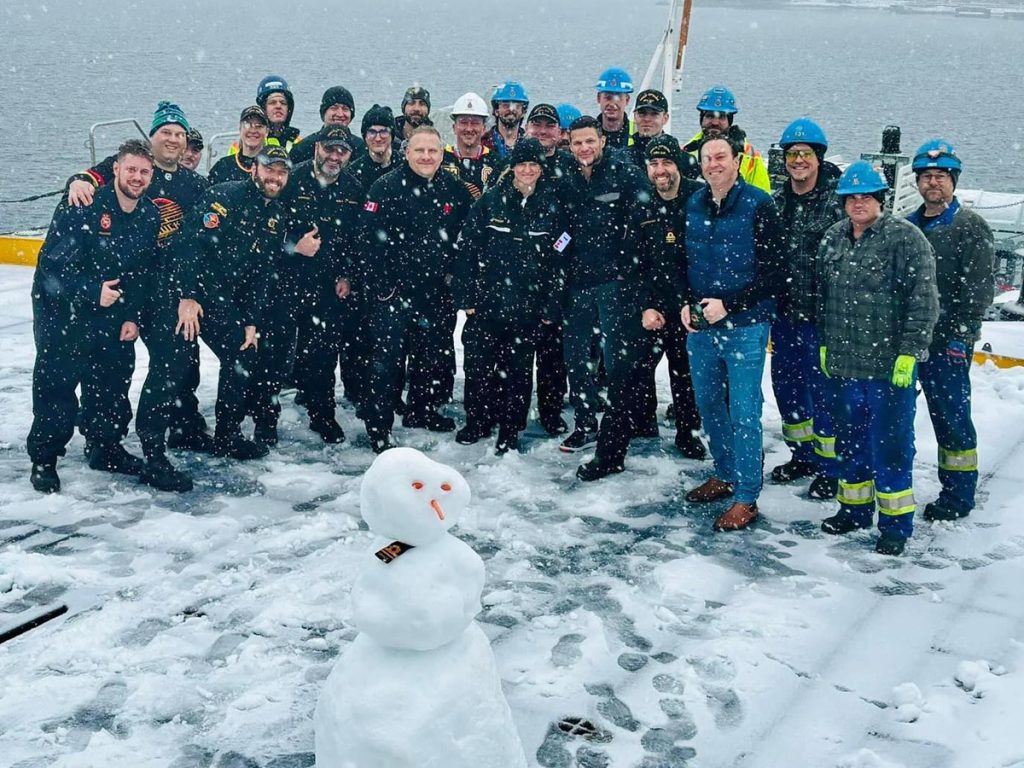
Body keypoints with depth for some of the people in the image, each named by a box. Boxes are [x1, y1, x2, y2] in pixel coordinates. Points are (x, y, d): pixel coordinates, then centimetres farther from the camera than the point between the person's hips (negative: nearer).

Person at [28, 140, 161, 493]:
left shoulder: (151, 216, -1)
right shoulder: (83, 206, -20)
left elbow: (143, 272, 6)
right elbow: (52, 263, -22)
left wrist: (133, 316, -2)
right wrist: (92, 291, -27)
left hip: (109, 311, 6)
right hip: (59, 306, -5)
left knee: (113, 377, 10)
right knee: (56, 381, -6)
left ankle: (105, 447, 28)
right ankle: (43, 459, 6)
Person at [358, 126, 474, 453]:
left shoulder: (455, 190, 5)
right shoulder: (386, 187, -9)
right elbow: (371, 240, -13)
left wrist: (454, 275, 8)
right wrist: (379, 285, -16)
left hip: (436, 291, 5)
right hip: (393, 290, -5)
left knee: (436, 355, 16)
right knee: (387, 359, -6)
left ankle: (421, 410, 36)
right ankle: (377, 427, 2)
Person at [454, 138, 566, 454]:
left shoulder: (552, 206, 1)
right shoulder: (491, 200, -1)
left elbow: (557, 259, 3)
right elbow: (467, 247, -1)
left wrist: (550, 306, 0)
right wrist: (466, 295, -6)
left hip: (526, 306, 0)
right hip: (486, 300, 0)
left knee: (518, 369, 7)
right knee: (478, 364, 6)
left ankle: (509, 431, 20)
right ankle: (477, 422, 25)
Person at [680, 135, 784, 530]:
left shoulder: (759, 205, -9)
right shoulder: (693, 206, 8)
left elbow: (772, 271, -11)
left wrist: (727, 304, -17)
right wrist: (687, 304, 0)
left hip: (745, 326, -6)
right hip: (700, 326, 6)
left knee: (744, 413, -3)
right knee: (708, 404, 15)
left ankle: (746, 498, 6)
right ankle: (725, 474, 33)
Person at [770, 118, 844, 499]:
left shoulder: (837, 201, -10)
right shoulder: (776, 202, 8)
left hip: (820, 313, -6)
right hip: (783, 311, 6)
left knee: (821, 389, 1)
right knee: (785, 383, 15)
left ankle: (831, 468, 16)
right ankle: (803, 455, 34)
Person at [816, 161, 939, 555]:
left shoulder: (905, 237, -9)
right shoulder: (833, 238, 10)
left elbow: (923, 300, -12)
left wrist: (909, 352, -15)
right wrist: (825, 344, 17)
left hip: (890, 366, -6)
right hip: (843, 364, 6)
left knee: (890, 444, 0)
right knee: (850, 440, 17)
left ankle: (895, 523, 12)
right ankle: (854, 508, 32)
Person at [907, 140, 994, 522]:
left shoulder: (971, 227, -5)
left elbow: (978, 289, -10)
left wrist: (961, 336, -16)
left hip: (947, 341, -6)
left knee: (951, 415, -1)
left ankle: (959, 494, 9)